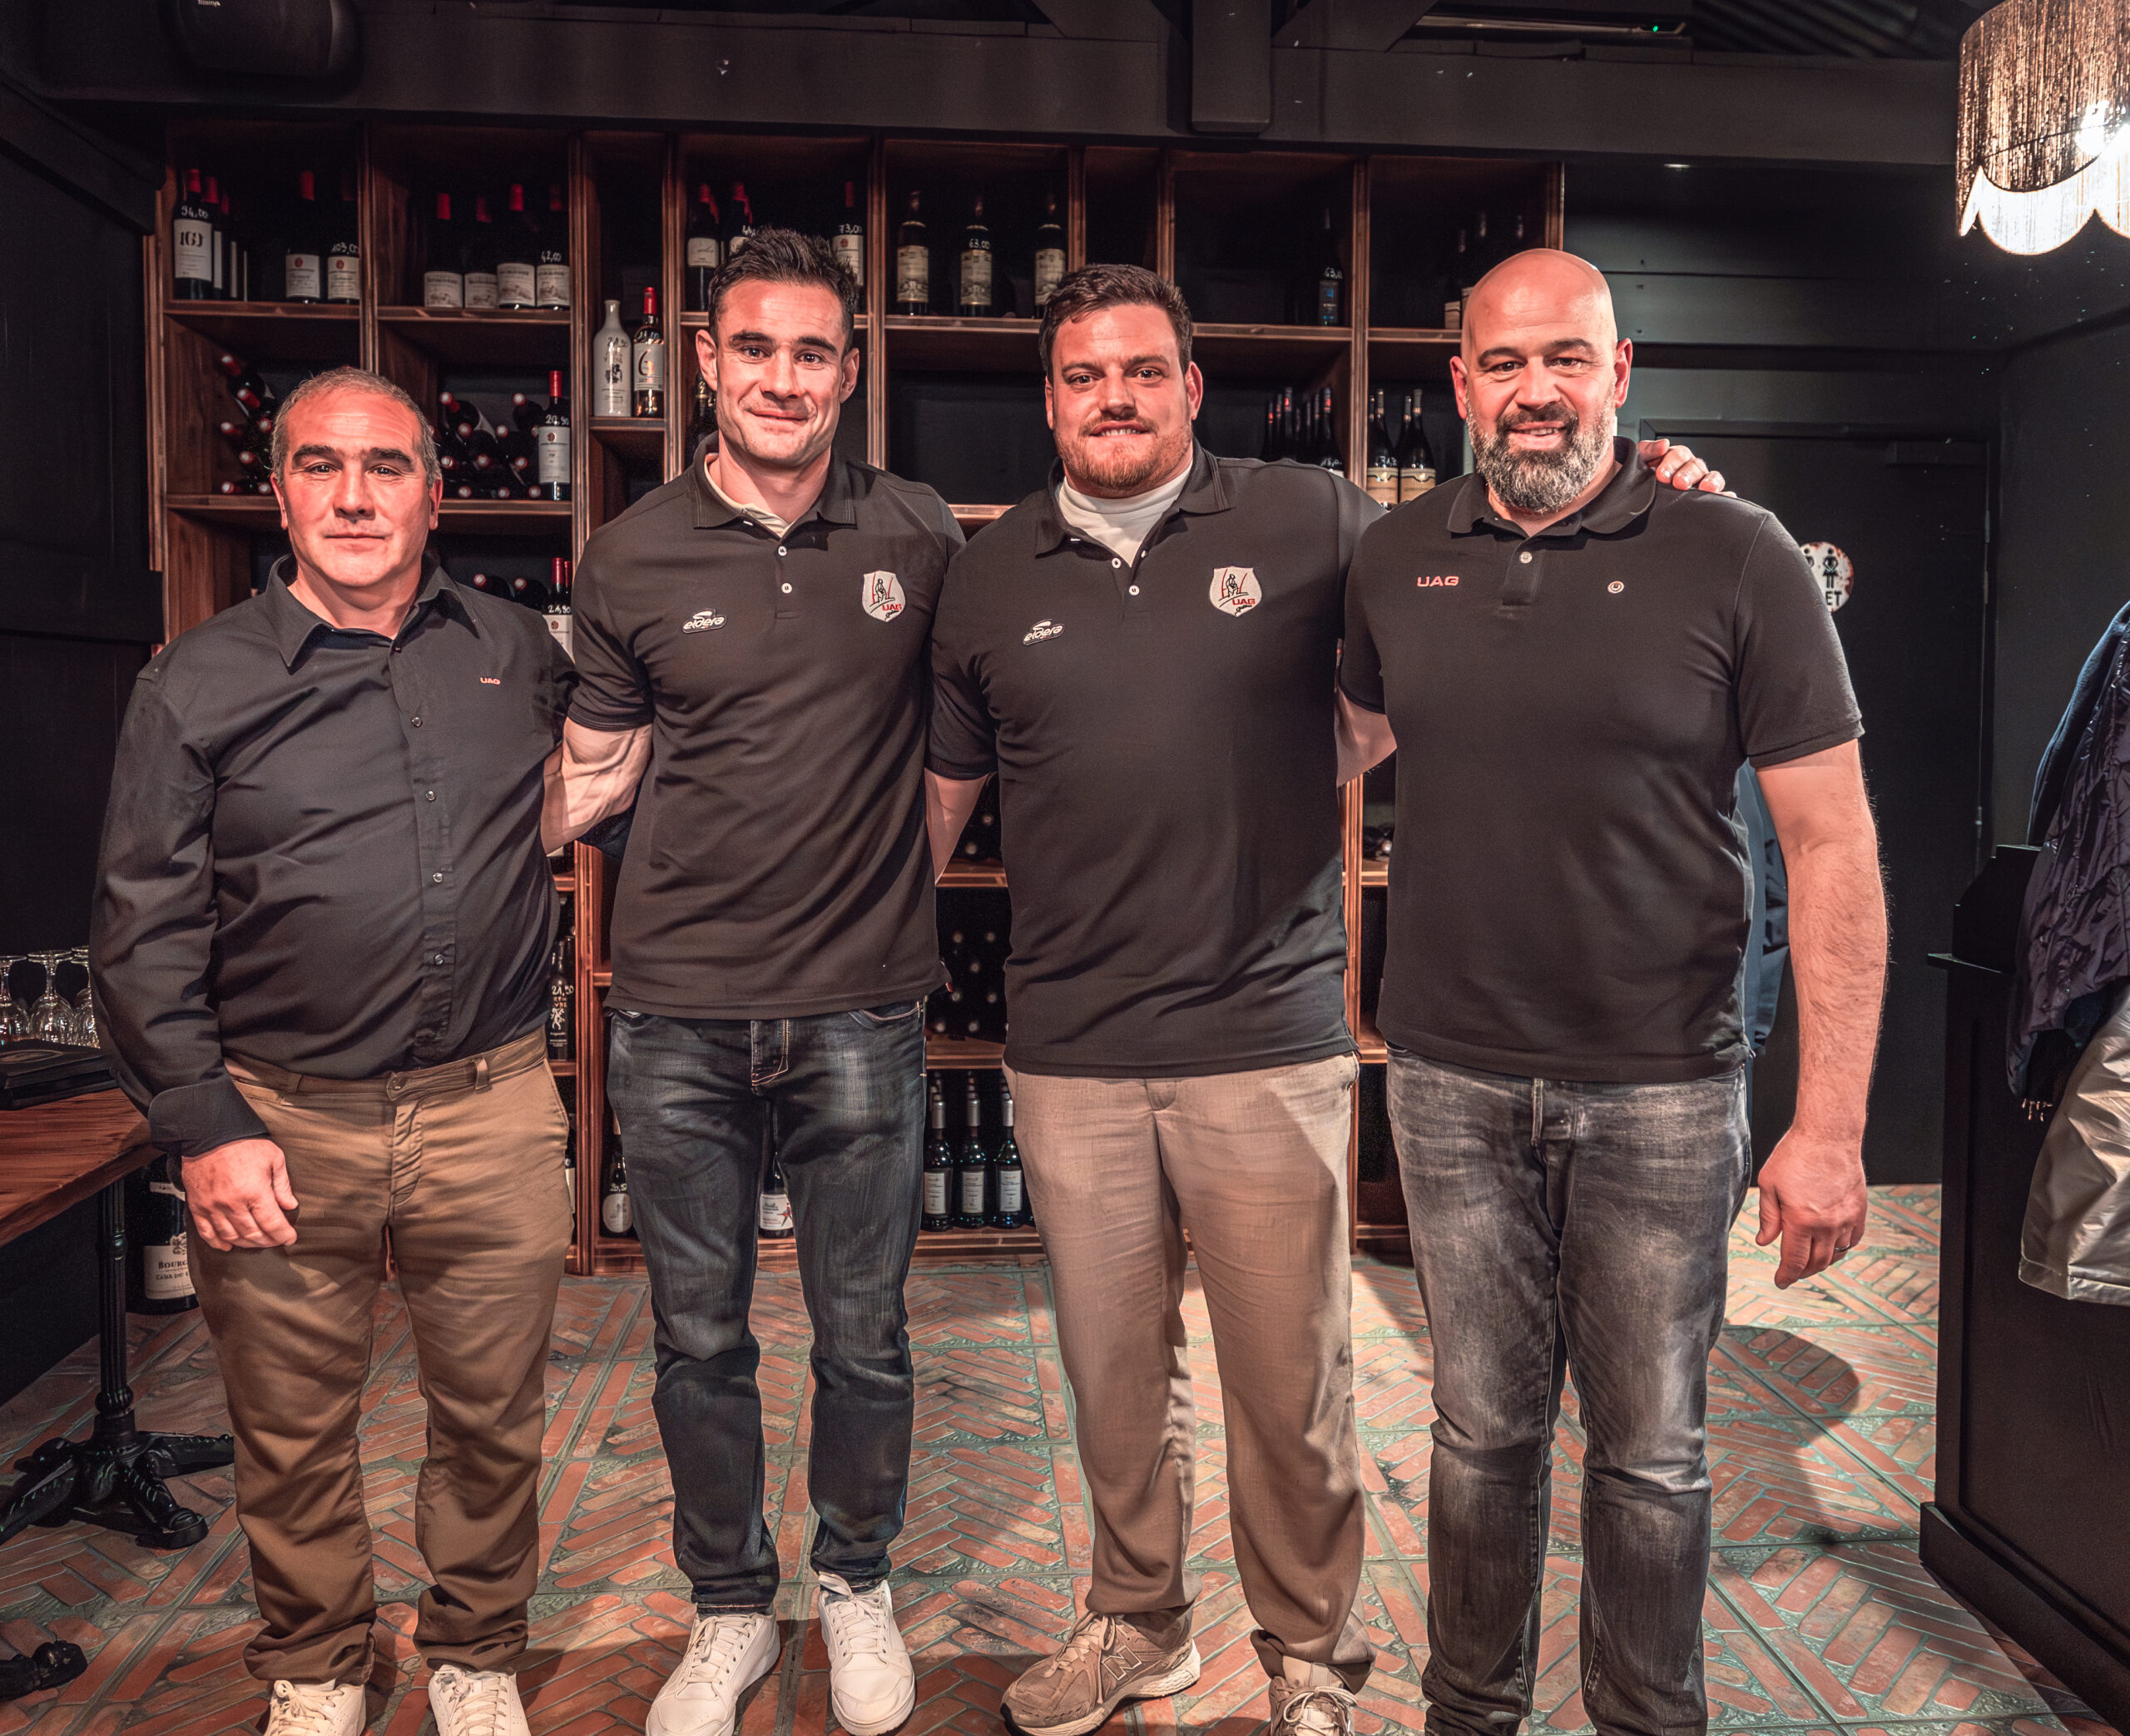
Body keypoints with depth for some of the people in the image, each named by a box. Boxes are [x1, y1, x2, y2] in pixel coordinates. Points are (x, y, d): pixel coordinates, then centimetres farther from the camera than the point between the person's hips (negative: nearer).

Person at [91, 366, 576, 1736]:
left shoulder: (520, 653, 7)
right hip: (284, 1121, -1)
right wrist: (204, 1124, -7)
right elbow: (145, 930, -1)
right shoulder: (200, 683, 1)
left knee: (493, 1417, 12)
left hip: (491, 1110, 1)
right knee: (293, 1434, 14)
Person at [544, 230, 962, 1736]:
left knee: (864, 1334, 12)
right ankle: (731, 1612, 34)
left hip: (862, 1009, 0)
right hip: (679, 1011, 1)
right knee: (699, 1340, 12)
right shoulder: (634, 562, 1)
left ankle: (859, 1582, 37)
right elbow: (593, 769, 10)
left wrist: (911, 889, 7)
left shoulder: (920, 537, 1)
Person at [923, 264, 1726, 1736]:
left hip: (1268, 1043, -2)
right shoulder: (991, 577, 8)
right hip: (1071, 1057, 3)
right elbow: (942, 784, 15)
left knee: (1292, 1384, 9)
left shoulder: (1311, 523, 0)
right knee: (1115, 1375, 17)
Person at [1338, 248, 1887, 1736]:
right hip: (1452, 1080, 2)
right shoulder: (1395, 562, 4)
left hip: (1662, 1088, -2)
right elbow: (1350, 740, 22)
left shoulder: (1736, 559, -6)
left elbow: (1834, 846, -7)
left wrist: (1832, 1125, -11)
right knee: (1484, 1431, 14)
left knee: (1652, 1450, 12)